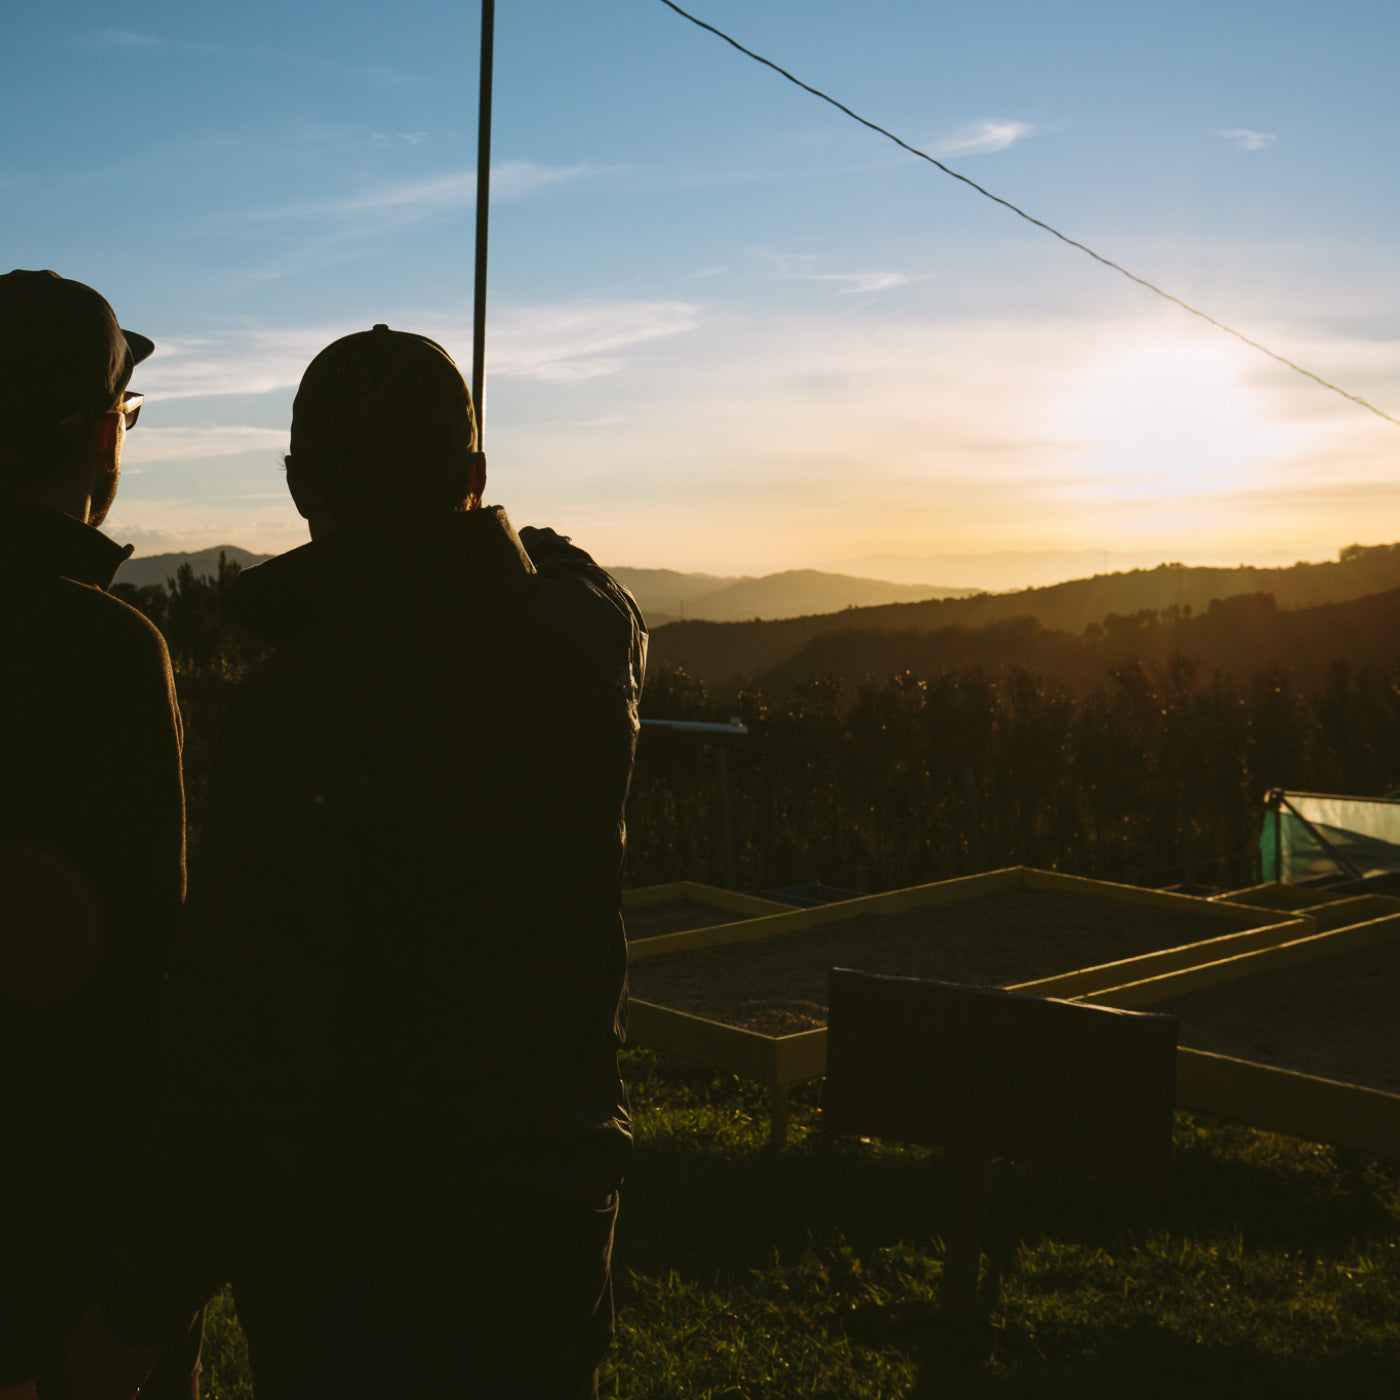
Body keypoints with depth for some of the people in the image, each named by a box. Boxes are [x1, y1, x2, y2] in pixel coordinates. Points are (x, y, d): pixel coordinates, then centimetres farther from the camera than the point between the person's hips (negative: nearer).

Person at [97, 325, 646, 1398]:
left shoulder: (302, 701, -23)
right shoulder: (591, 636, -9)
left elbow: (246, 1029, -24)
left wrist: (153, 1288, -16)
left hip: (351, 1225, -4)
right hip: (553, 1185, 4)